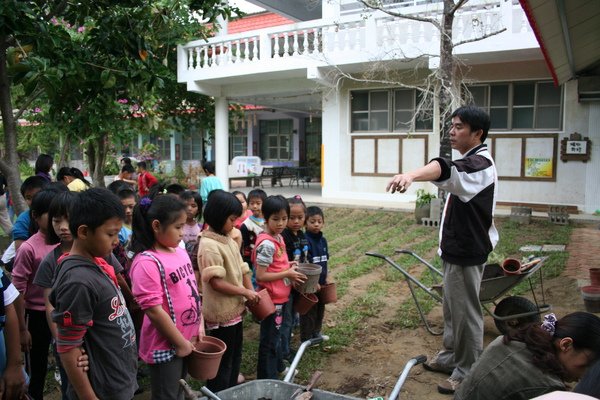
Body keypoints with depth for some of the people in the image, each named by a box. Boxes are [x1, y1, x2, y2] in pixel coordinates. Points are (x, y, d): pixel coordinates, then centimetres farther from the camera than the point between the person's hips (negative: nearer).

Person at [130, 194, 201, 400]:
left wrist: (199, 325, 6)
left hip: (187, 341, 8)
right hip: (165, 346, -8)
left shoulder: (180, 252, 3)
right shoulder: (147, 262, -22)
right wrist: (180, 343, -15)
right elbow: (154, 310, -23)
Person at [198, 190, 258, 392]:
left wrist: (251, 292, -2)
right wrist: (245, 292, -16)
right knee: (222, 362, 6)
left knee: (235, 357, 22)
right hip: (221, 313, -9)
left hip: (235, 309, 9)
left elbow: (242, 270, 11)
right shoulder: (209, 245, -20)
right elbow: (215, 283, -24)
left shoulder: (230, 241, 7)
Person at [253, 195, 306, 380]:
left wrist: (289, 267, 1)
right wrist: (287, 274, -20)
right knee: (269, 339, 5)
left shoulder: (278, 238, 5)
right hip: (272, 299, -9)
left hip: (281, 297, 9)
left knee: (276, 334, 25)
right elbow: (260, 276, -25)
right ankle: (267, 379, 19)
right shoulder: (267, 244, -24)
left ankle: (278, 367, 44)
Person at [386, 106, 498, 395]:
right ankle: (450, 357, 35)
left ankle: (467, 373, 17)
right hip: (456, 248, 10)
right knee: (451, 308, 20)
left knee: (465, 312, 2)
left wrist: (412, 174, -63)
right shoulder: (470, 162, 13)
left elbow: (445, 170, -44)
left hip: (466, 252, -10)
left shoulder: (479, 164, -22)